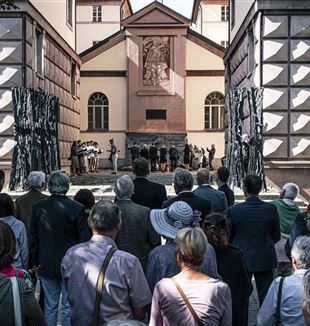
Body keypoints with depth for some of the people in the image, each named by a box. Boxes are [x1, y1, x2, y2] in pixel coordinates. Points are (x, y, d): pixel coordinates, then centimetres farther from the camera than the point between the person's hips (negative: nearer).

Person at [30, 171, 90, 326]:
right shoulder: (77, 208, -14)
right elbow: (84, 239, -10)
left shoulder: (38, 207, -6)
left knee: (50, 307, 15)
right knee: (69, 307, 10)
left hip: (46, 265, 3)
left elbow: (33, 238, 1)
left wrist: (36, 261, 12)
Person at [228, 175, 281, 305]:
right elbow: (276, 237, -1)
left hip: (242, 260, -1)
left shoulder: (234, 210, -15)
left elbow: (228, 237, -4)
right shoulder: (271, 209, -11)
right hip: (265, 260, 1)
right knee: (266, 296, 12)